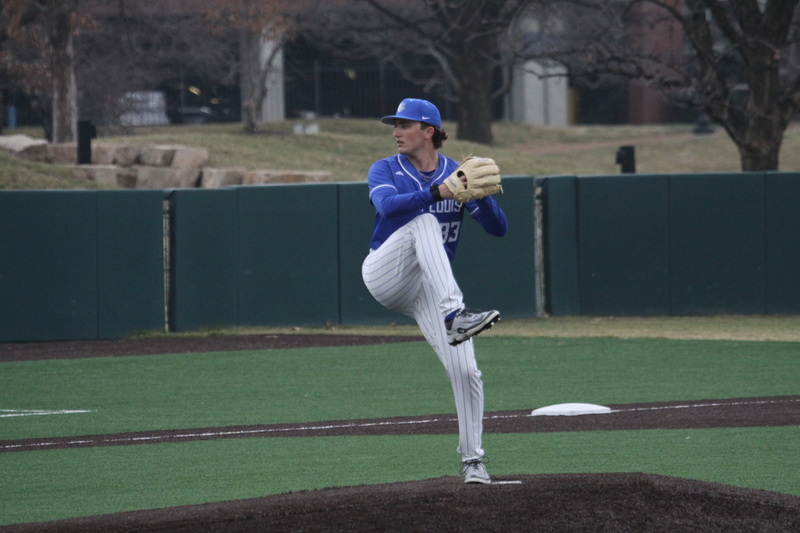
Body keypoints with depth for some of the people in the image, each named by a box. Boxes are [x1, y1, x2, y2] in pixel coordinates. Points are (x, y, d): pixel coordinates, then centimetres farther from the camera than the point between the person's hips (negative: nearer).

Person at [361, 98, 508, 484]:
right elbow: (387, 206, -22)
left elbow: (499, 228, -2)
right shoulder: (385, 170, 2)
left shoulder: (458, 175, 6)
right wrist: (438, 192, -34)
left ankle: (472, 459, 6)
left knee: (465, 371, -11)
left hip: (429, 289, 2)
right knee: (424, 221, -31)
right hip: (385, 276, -2)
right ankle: (454, 315, -47)